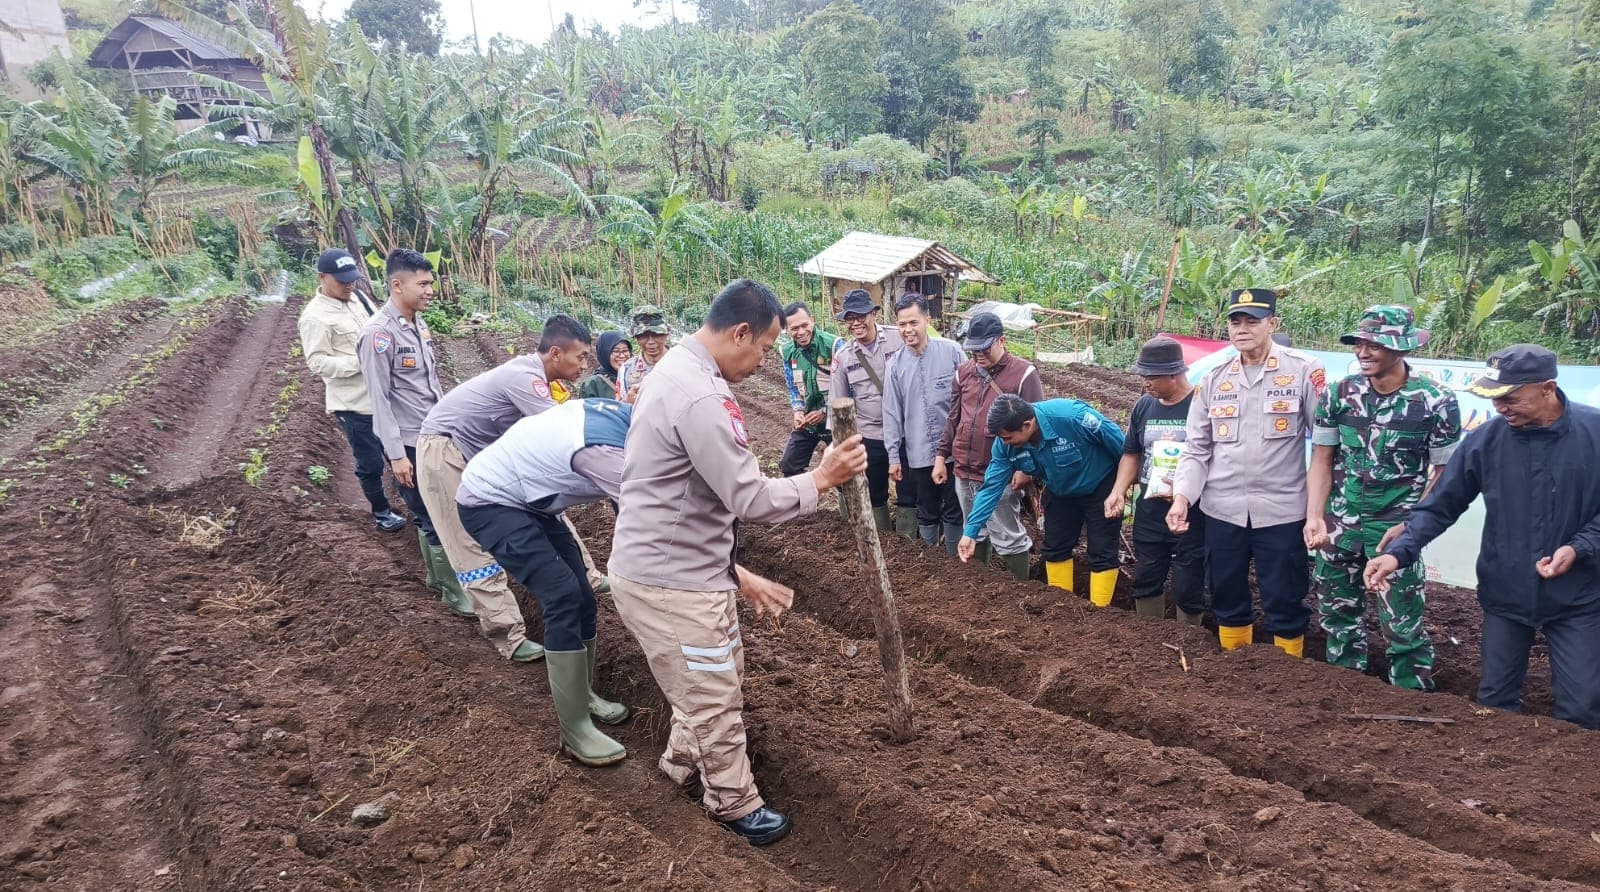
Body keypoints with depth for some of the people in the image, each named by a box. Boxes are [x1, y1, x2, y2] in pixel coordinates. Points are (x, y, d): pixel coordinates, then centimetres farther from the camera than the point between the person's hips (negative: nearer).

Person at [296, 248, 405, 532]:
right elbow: (317, 362, -18)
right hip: (354, 403, -7)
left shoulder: (357, 297, 7)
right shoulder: (315, 316, -15)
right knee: (370, 462, 6)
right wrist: (360, 361, -25)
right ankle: (381, 511, 25)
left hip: (382, 394, 7)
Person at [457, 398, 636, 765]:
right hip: (488, 502, -9)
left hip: (525, 497, 9)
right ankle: (575, 731, -8)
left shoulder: (623, 413, -8)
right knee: (564, 596, -17)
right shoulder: (605, 450, -35)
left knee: (581, 595, 7)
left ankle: (582, 694, 26)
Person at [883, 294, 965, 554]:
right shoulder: (895, 364, 0)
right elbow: (892, 412, 3)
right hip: (918, 453, 2)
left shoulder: (951, 352, -8)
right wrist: (893, 455, 2)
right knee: (927, 513, 15)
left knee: (953, 512, 9)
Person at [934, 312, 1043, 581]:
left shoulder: (1023, 374, -9)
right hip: (964, 472, 6)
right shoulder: (964, 372, 7)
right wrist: (941, 455, 13)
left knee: (1008, 539, 2)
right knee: (975, 534, 19)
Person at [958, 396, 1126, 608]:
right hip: (1060, 492, 5)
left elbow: (1117, 440, -24)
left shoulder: (1072, 416, -39)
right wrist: (971, 532, -22)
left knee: (1102, 552, -3)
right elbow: (992, 486, -17)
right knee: (1055, 548, 11)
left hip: (1100, 486, -5)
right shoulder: (1006, 444, -22)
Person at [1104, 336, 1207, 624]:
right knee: (1145, 581, 16)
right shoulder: (1144, 406, 6)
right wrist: (1119, 490, 0)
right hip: (1149, 513, 6)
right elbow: (1132, 453, 15)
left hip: (1191, 516, -6)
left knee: (1187, 589, 5)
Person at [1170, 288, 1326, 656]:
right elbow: (1196, 447, 9)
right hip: (1222, 510, 4)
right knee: (1226, 598, 15)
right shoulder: (1214, 379, 7)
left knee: (1284, 603, 6)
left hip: (1282, 511, -4)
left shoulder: (1304, 371, -5)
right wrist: (1181, 496, -5)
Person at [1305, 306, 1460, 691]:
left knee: (1402, 624, -1)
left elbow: (1444, 471, -4)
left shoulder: (1436, 402, -9)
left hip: (1395, 528, -3)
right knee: (1337, 614, 14)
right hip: (1339, 524, 4)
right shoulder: (1338, 394, -1)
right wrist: (1314, 517, -8)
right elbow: (1322, 458, 2)